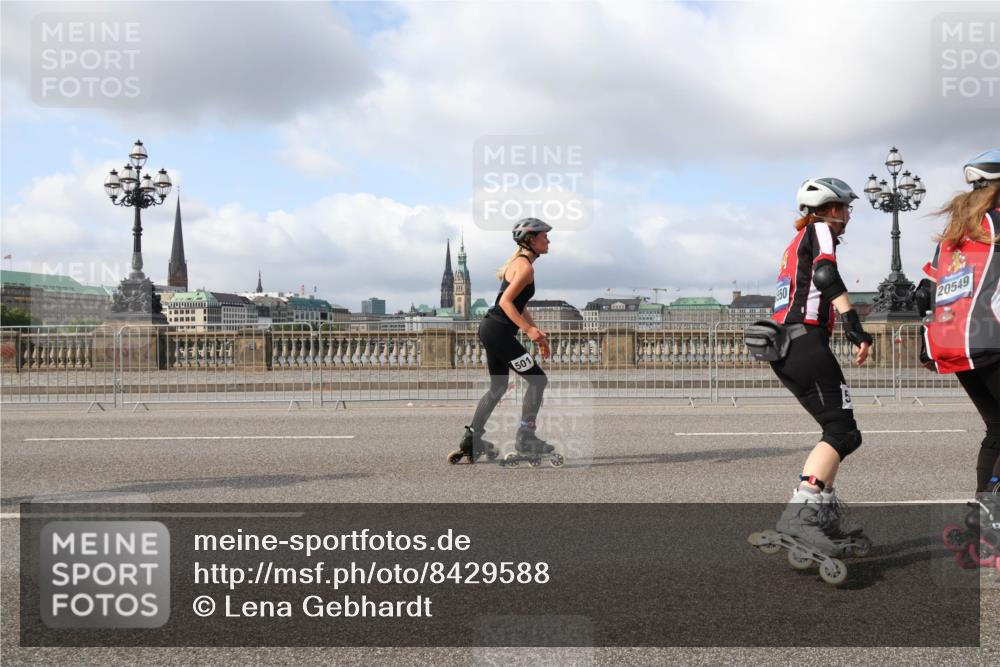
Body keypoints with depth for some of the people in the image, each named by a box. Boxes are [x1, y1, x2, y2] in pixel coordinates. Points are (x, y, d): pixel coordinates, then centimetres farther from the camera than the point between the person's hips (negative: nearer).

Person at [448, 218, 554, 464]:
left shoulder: (518, 261, 17)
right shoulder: (526, 266, -14)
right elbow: (506, 301, -21)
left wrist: (536, 332, 20)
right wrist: (529, 329, -25)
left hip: (491, 329, 10)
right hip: (499, 331, -10)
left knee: (498, 387, 18)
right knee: (538, 379, -2)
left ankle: (472, 441, 18)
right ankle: (525, 438, 1)